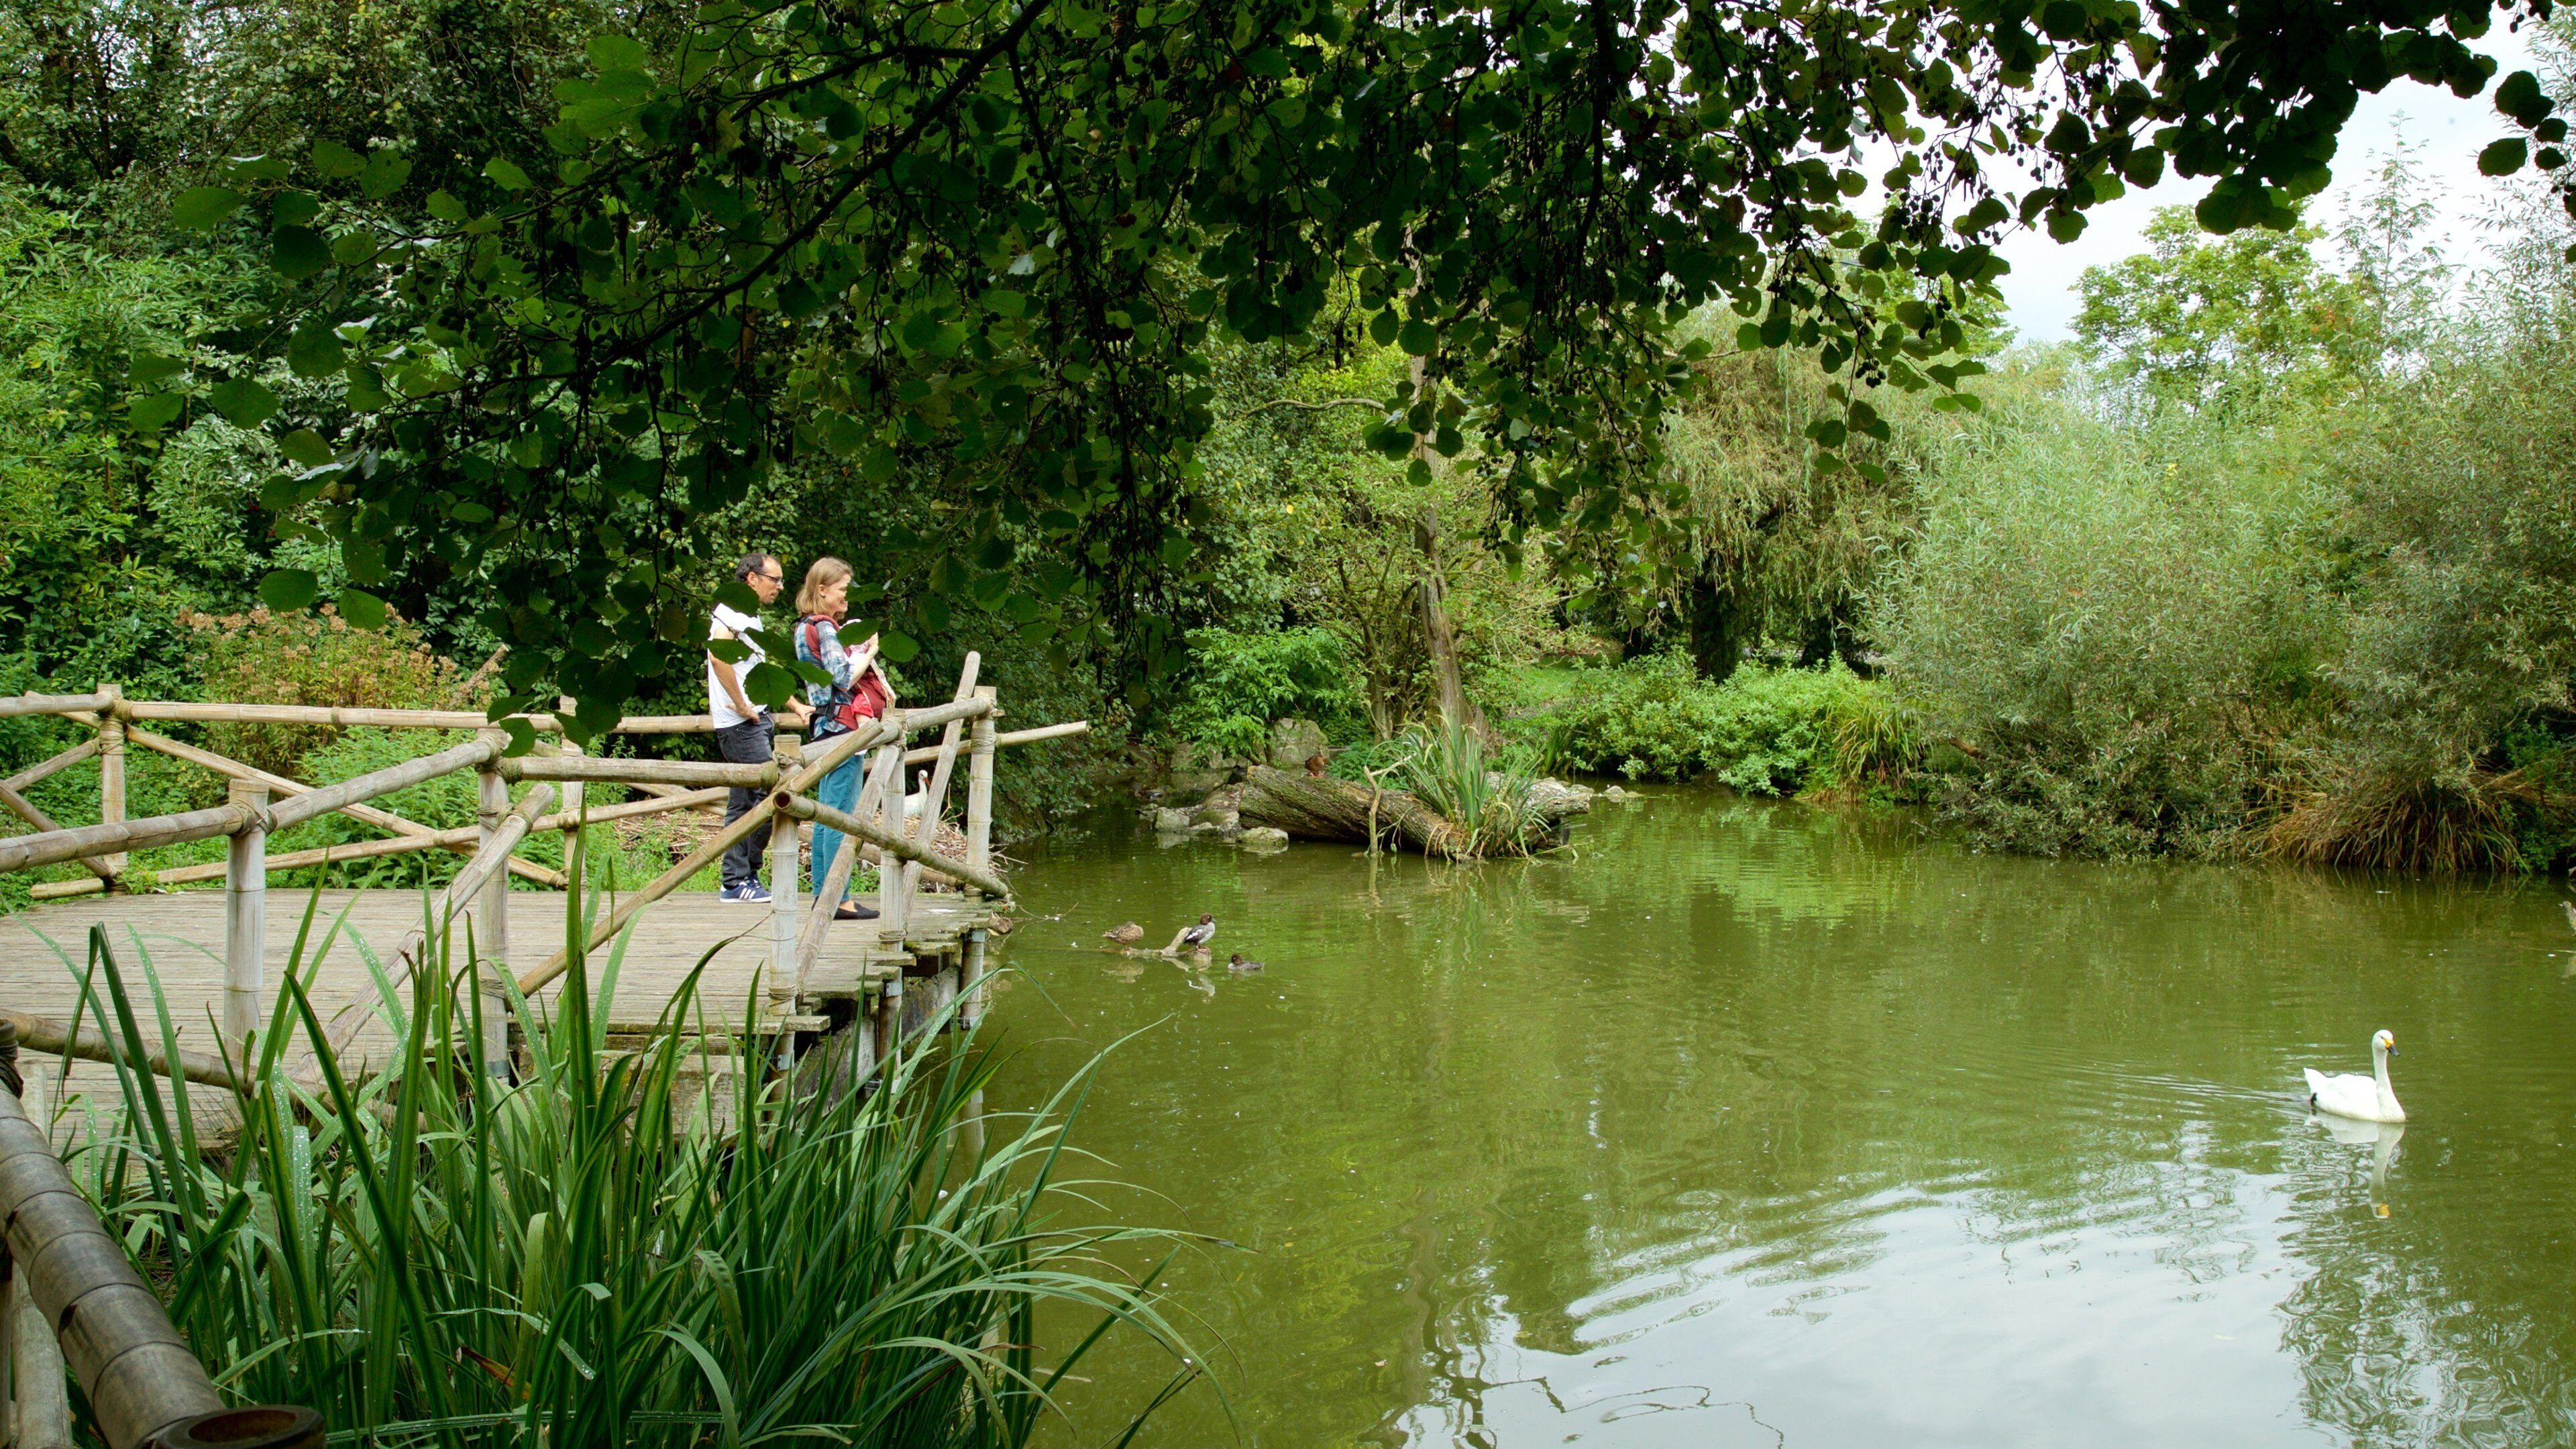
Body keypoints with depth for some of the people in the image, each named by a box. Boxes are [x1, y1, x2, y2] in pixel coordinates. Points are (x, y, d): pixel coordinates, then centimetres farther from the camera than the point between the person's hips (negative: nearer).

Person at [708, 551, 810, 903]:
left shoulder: (750, 619, 22)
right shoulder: (732, 610, -10)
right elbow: (717, 654, -27)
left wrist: (794, 706, 29)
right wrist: (741, 705, -23)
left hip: (756, 719, 10)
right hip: (741, 724, -10)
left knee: (743, 803, 9)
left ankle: (736, 882, 12)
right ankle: (743, 878, -5)